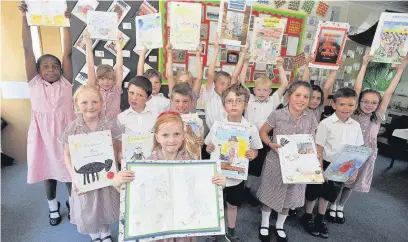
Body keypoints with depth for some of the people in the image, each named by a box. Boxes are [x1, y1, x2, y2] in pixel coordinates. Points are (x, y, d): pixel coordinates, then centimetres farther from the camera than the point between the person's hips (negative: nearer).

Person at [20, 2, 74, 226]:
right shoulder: (35, 83, 1)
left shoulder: (65, 82, 0)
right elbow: (28, 50, -3)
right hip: (42, 133, 1)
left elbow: (67, 52, -4)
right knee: (47, 169, 15)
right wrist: (24, 18, -5)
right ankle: (53, 207, 36)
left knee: (69, 168, 9)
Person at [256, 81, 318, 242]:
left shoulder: (310, 118, -6)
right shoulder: (277, 115, -15)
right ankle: (264, 224, 39)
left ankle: (280, 226, 44)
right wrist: (271, 144, -20)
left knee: (290, 196, 18)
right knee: (270, 193, 13)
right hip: (276, 161, -3)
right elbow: (263, 132, -4)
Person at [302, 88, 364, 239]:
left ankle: (320, 219, 40)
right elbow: (318, 148, -15)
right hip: (325, 164, -4)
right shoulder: (326, 123, -16)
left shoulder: (356, 126, -3)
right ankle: (307, 218, 33)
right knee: (314, 192, 11)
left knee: (329, 194, 20)